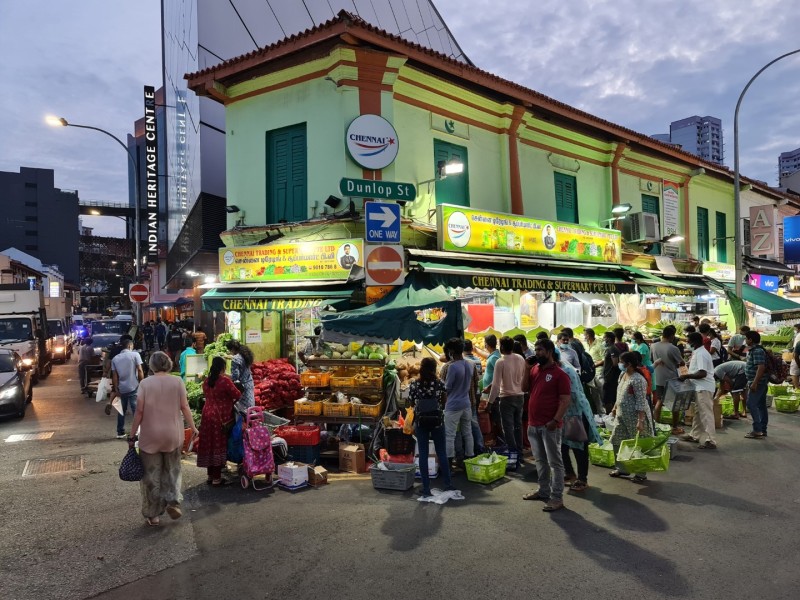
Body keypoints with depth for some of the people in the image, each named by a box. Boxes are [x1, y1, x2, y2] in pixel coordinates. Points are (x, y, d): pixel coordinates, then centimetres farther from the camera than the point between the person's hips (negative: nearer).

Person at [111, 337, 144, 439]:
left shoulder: (115, 358, 9)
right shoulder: (135, 355, -4)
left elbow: (114, 376, 7)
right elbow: (140, 371, -9)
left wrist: (116, 389, 11)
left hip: (121, 389, 5)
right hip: (133, 388, -4)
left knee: (122, 410, 15)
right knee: (136, 410, -1)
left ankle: (120, 433, 20)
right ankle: (136, 432, -3)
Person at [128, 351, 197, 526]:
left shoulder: (145, 383, -7)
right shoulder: (177, 381, -4)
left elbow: (139, 411, -8)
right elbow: (184, 407, -5)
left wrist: (132, 435, 0)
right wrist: (193, 427, 5)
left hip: (150, 435, -1)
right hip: (173, 434, 1)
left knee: (152, 474, 10)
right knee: (172, 470, 20)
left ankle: (153, 514, 17)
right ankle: (173, 501, 4)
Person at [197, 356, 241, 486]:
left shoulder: (206, 381, 6)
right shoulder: (225, 380, -14)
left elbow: (207, 396, 15)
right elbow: (238, 395, -10)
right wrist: (231, 402, 10)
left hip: (207, 415, 6)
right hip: (221, 417, -6)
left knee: (209, 445, 12)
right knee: (219, 445, 1)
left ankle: (210, 475, 22)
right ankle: (216, 478, 7)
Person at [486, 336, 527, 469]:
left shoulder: (500, 362, -18)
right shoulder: (521, 359, -2)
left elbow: (496, 384, -18)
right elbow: (525, 378, 4)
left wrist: (490, 401, -11)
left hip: (507, 398, -6)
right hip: (520, 396, 6)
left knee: (508, 428, 2)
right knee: (518, 426, 17)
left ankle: (514, 457, 1)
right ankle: (519, 455, 25)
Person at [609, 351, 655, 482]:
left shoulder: (637, 380, -21)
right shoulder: (622, 375, 6)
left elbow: (641, 402, -23)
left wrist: (640, 421, -25)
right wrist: (615, 407, 21)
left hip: (635, 417, -9)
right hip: (622, 416, 9)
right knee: (617, 442, 13)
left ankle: (641, 474, 17)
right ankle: (622, 468, 28)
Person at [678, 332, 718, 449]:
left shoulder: (701, 354, -19)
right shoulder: (698, 352, 12)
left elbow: (702, 373, -25)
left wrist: (686, 376, -19)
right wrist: (688, 376, 10)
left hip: (704, 388, -11)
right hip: (700, 387, 11)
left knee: (706, 414, -7)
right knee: (698, 412, 18)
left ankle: (710, 441, -5)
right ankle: (695, 435, 29)